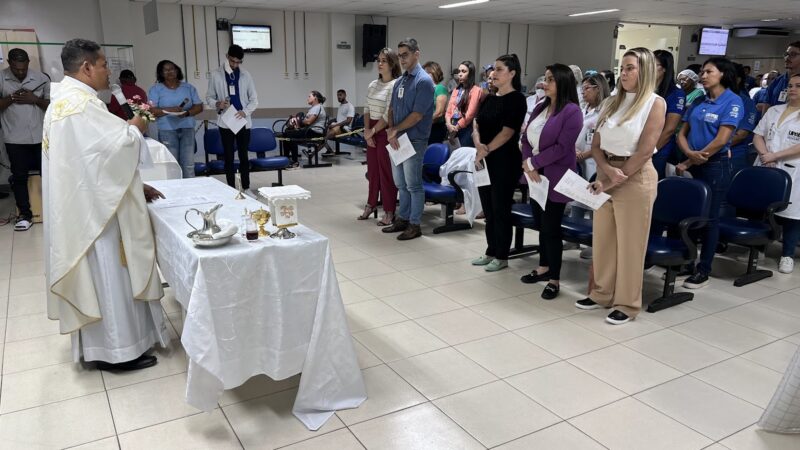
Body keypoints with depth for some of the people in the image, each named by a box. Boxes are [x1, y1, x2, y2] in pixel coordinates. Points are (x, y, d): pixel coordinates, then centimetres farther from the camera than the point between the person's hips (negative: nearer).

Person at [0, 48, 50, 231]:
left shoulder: (41, 78, 0)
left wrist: (35, 99, -12)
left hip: (40, 136, 0)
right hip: (15, 139, 0)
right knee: (19, 176, 4)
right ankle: (25, 215, 12)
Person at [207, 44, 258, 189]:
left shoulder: (246, 75, 4)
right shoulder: (216, 75, 1)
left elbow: (254, 99, 5)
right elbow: (209, 97, 6)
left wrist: (245, 112, -13)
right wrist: (217, 104, -17)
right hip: (225, 122, -1)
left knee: (244, 156, 7)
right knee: (229, 157, 3)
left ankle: (246, 188, 15)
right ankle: (231, 189, 9)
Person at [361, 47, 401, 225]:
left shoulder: (395, 85, -13)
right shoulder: (373, 85, 11)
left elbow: (389, 115, -16)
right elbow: (367, 110, 13)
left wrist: (373, 131, -10)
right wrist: (366, 130, 0)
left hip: (386, 131, -7)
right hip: (372, 131, 7)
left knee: (386, 172, -1)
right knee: (372, 169, 14)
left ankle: (389, 211, 7)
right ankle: (371, 204, 27)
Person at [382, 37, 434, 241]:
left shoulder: (424, 81, -12)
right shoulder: (399, 81, 13)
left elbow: (417, 115, -17)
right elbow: (392, 110, 13)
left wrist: (395, 130, -10)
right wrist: (391, 132, -5)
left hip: (414, 140, -8)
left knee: (413, 184, 0)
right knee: (400, 183, 15)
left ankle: (415, 225, 9)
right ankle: (402, 219, 26)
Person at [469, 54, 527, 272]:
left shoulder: (516, 99, -8)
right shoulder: (489, 99, 13)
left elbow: (507, 131, -15)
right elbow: (477, 125, 6)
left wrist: (486, 150, -14)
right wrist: (479, 145, -13)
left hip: (505, 161, -7)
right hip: (485, 160, 7)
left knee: (500, 209, 0)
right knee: (488, 208, 12)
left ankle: (501, 256, 11)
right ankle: (490, 252, 23)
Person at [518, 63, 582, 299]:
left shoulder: (572, 111, -12)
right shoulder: (540, 107, 12)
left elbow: (562, 147, -19)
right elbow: (526, 138, 8)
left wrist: (533, 162, -13)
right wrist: (527, 165, -9)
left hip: (554, 177, -7)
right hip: (536, 175, 7)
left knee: (551, 228, -2)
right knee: (541, 224, 15)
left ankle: (554, 279, 9)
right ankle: (544, 267, 30)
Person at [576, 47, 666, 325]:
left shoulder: (655, 103, -5)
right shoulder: (613, 102, 11)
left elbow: (645, 151, -13)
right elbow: (596, 145, 7)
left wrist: (615, 179, -14)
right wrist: (607, 170, -12)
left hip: (635, 178, -6)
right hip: (606, 176, 6)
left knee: (630, 245, 2)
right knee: (602, 239, 12)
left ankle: (627, 303, 14)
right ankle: (602, 293, 27)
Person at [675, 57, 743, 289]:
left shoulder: (733, 101, -8)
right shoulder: (698, 102, 10)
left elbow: (721, 140, -16)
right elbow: (682, 134, 7)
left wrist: (687, 163, -13)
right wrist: (690, 154, -16)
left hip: (715, 165, -5)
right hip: (692, 164, 6)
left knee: (709, 218, 1)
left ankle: (703, 270, 11)